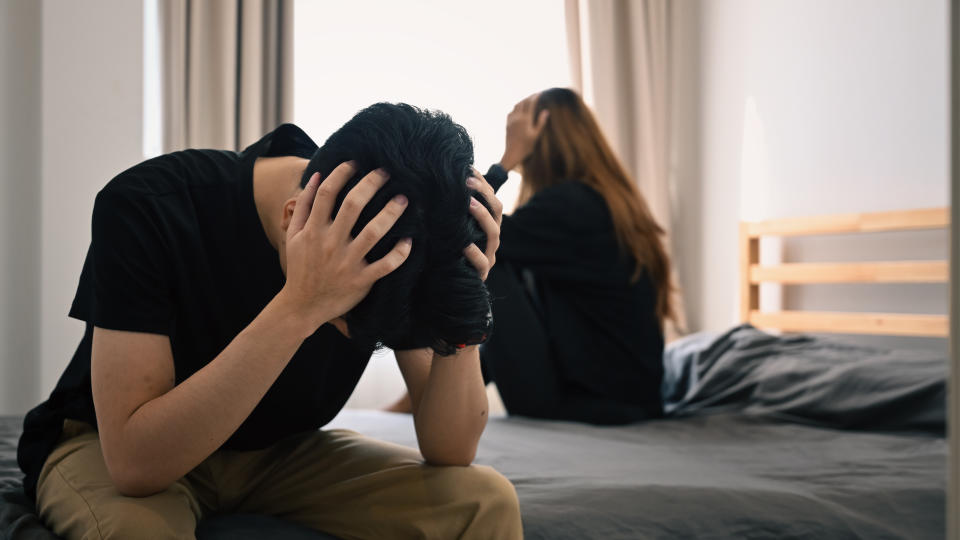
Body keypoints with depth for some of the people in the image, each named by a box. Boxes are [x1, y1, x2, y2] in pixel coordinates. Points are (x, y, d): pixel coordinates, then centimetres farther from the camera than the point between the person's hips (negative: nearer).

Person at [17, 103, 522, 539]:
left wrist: (461, 312, -35)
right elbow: (136, 462, -36)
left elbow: (448, 450, -17)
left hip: (277, 452, 4)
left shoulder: (404, 230, -17)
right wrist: (299, 306, -45)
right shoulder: (147, 207, -29)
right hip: (106, 449, -3)